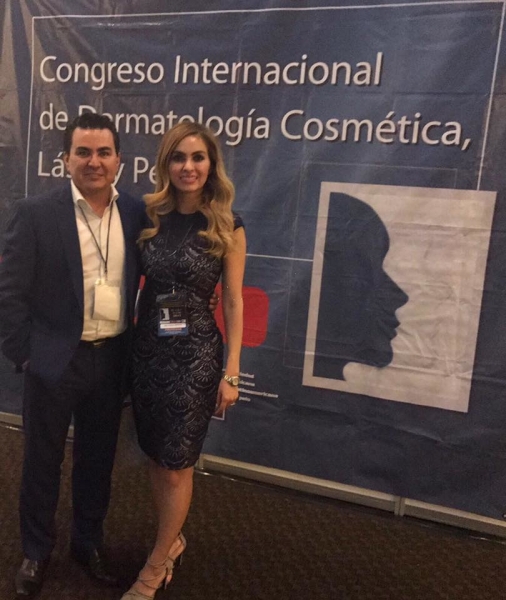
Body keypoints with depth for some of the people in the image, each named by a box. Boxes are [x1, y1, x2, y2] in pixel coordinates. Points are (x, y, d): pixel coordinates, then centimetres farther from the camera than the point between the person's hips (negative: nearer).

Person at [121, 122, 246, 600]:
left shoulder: (227, 227, -6)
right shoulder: (150, 218, 3)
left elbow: (232, 302, -6)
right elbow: (139, 283, 5)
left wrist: (231, 373, -8)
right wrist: (131, 346, 0)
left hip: (195, 353, -3)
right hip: (147, 348, 4)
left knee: (176, 465, 6)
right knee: (155, 456, 15)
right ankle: (171, 539, 40)